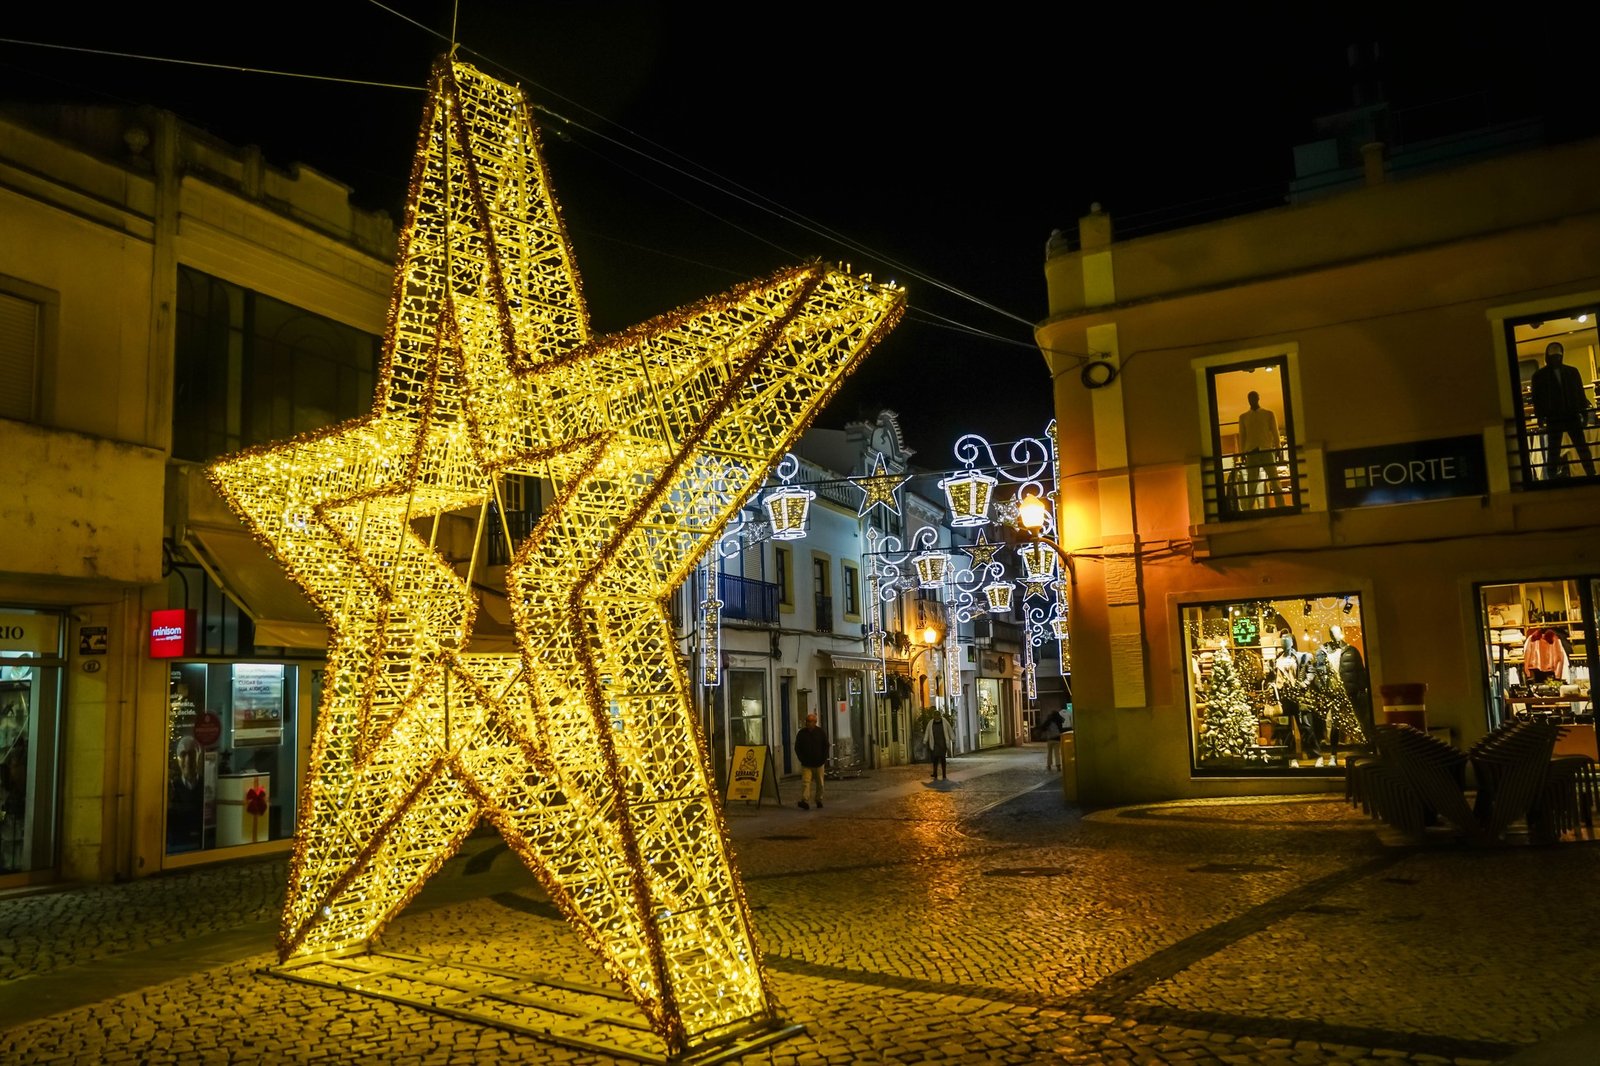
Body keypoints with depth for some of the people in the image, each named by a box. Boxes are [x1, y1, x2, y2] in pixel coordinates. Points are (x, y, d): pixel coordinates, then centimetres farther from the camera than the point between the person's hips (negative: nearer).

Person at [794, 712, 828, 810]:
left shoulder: (821, 732, 1)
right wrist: (802, 759, -4)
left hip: (819, 763, 1)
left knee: (819, 783, 9)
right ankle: (805, 802, -24)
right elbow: (797, 748, 5)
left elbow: (826, 747, 6)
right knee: (805, 782, -15)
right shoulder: (801, 733, 0)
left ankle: (819, 801, 24)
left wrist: (823, 760, -2)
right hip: (806, 764, -1)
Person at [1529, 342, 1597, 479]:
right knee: (1552, 452, -1)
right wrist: (1540, 417, -7)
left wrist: (1584, 412, 4)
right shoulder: (1539, 375, 5)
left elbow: (1580, 393, 11)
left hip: (1573, 416, 2)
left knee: (1583, 448, 3)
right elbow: (1536, 397, 1)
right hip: (1553, 419, -2)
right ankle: (1552, 479, 0)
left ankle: (1592, 475, 7)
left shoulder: (1572, 371, 11)